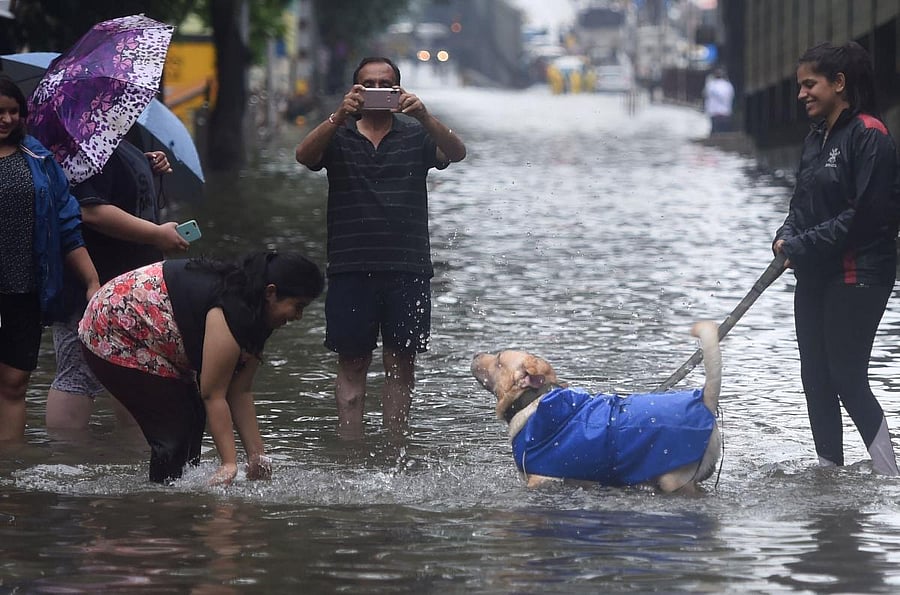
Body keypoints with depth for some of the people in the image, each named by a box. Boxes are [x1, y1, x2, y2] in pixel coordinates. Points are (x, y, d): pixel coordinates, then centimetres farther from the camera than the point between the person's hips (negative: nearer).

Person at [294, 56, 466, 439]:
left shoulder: (416, 135, 9)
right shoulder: (338, 136, 9)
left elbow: (456, 153, -9)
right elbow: (305, 156, -11)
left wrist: (424, 117, -27)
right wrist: (339, 117, -27)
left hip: (407, 268, 0)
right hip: (351, 268, 0)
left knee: (401, 362, 2)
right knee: (352, 364, 0)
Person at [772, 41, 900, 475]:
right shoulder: (817, 138, 13)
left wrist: (802, 246, -17)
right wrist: (787, 238, -4)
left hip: (857, 276, -9)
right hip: (815, 276, 9)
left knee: (847, 378, -8)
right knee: (815, 376, 10)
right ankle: (829, 469, 18)